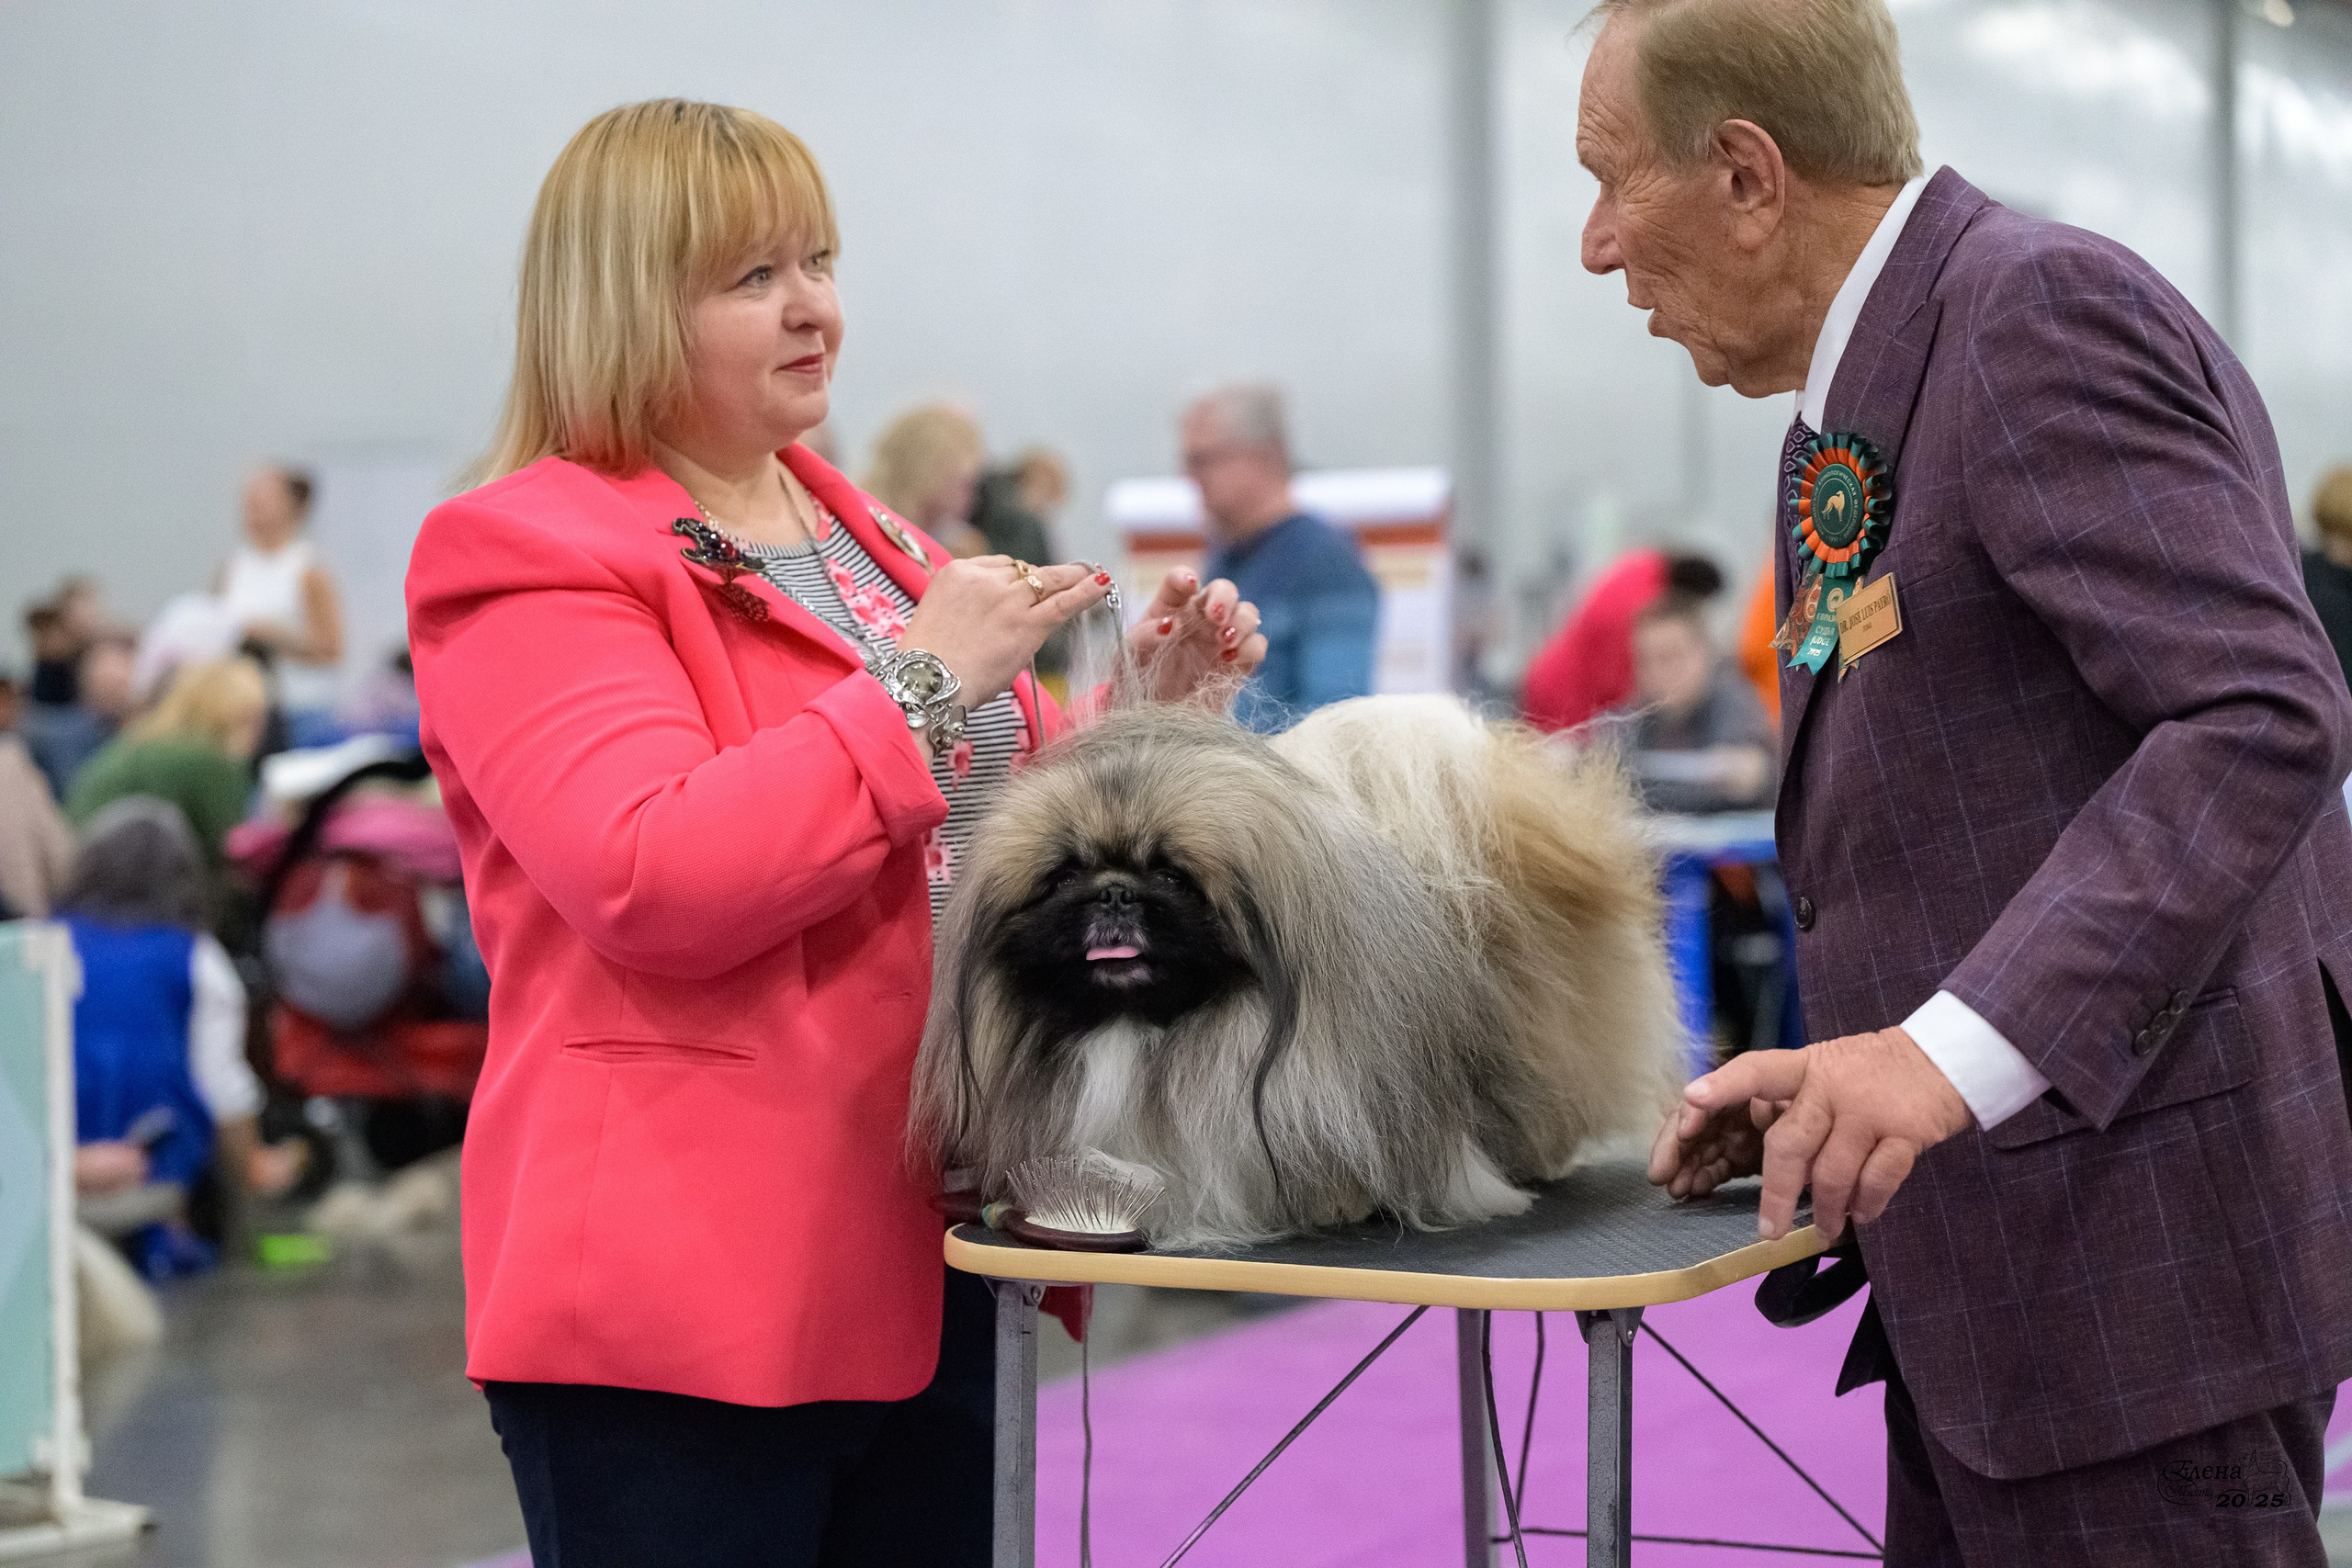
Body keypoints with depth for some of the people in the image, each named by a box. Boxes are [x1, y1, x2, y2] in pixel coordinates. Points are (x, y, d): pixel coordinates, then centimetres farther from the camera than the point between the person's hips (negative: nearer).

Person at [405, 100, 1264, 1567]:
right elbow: (655, 885, -23)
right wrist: (925, 680, -18)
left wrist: (1150, 706, 6)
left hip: (936, 1268, 8)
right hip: (690, 1290, -7)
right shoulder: (531, 560, -8)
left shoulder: (869, 539, 16)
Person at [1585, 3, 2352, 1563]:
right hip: (1996, 1258, 9)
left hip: (2138, 1245, -9)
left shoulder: (2049, 309, -14)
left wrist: (1956, 1052, -30)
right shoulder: (1850, 415, 16)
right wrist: (1836, 1076, 10)